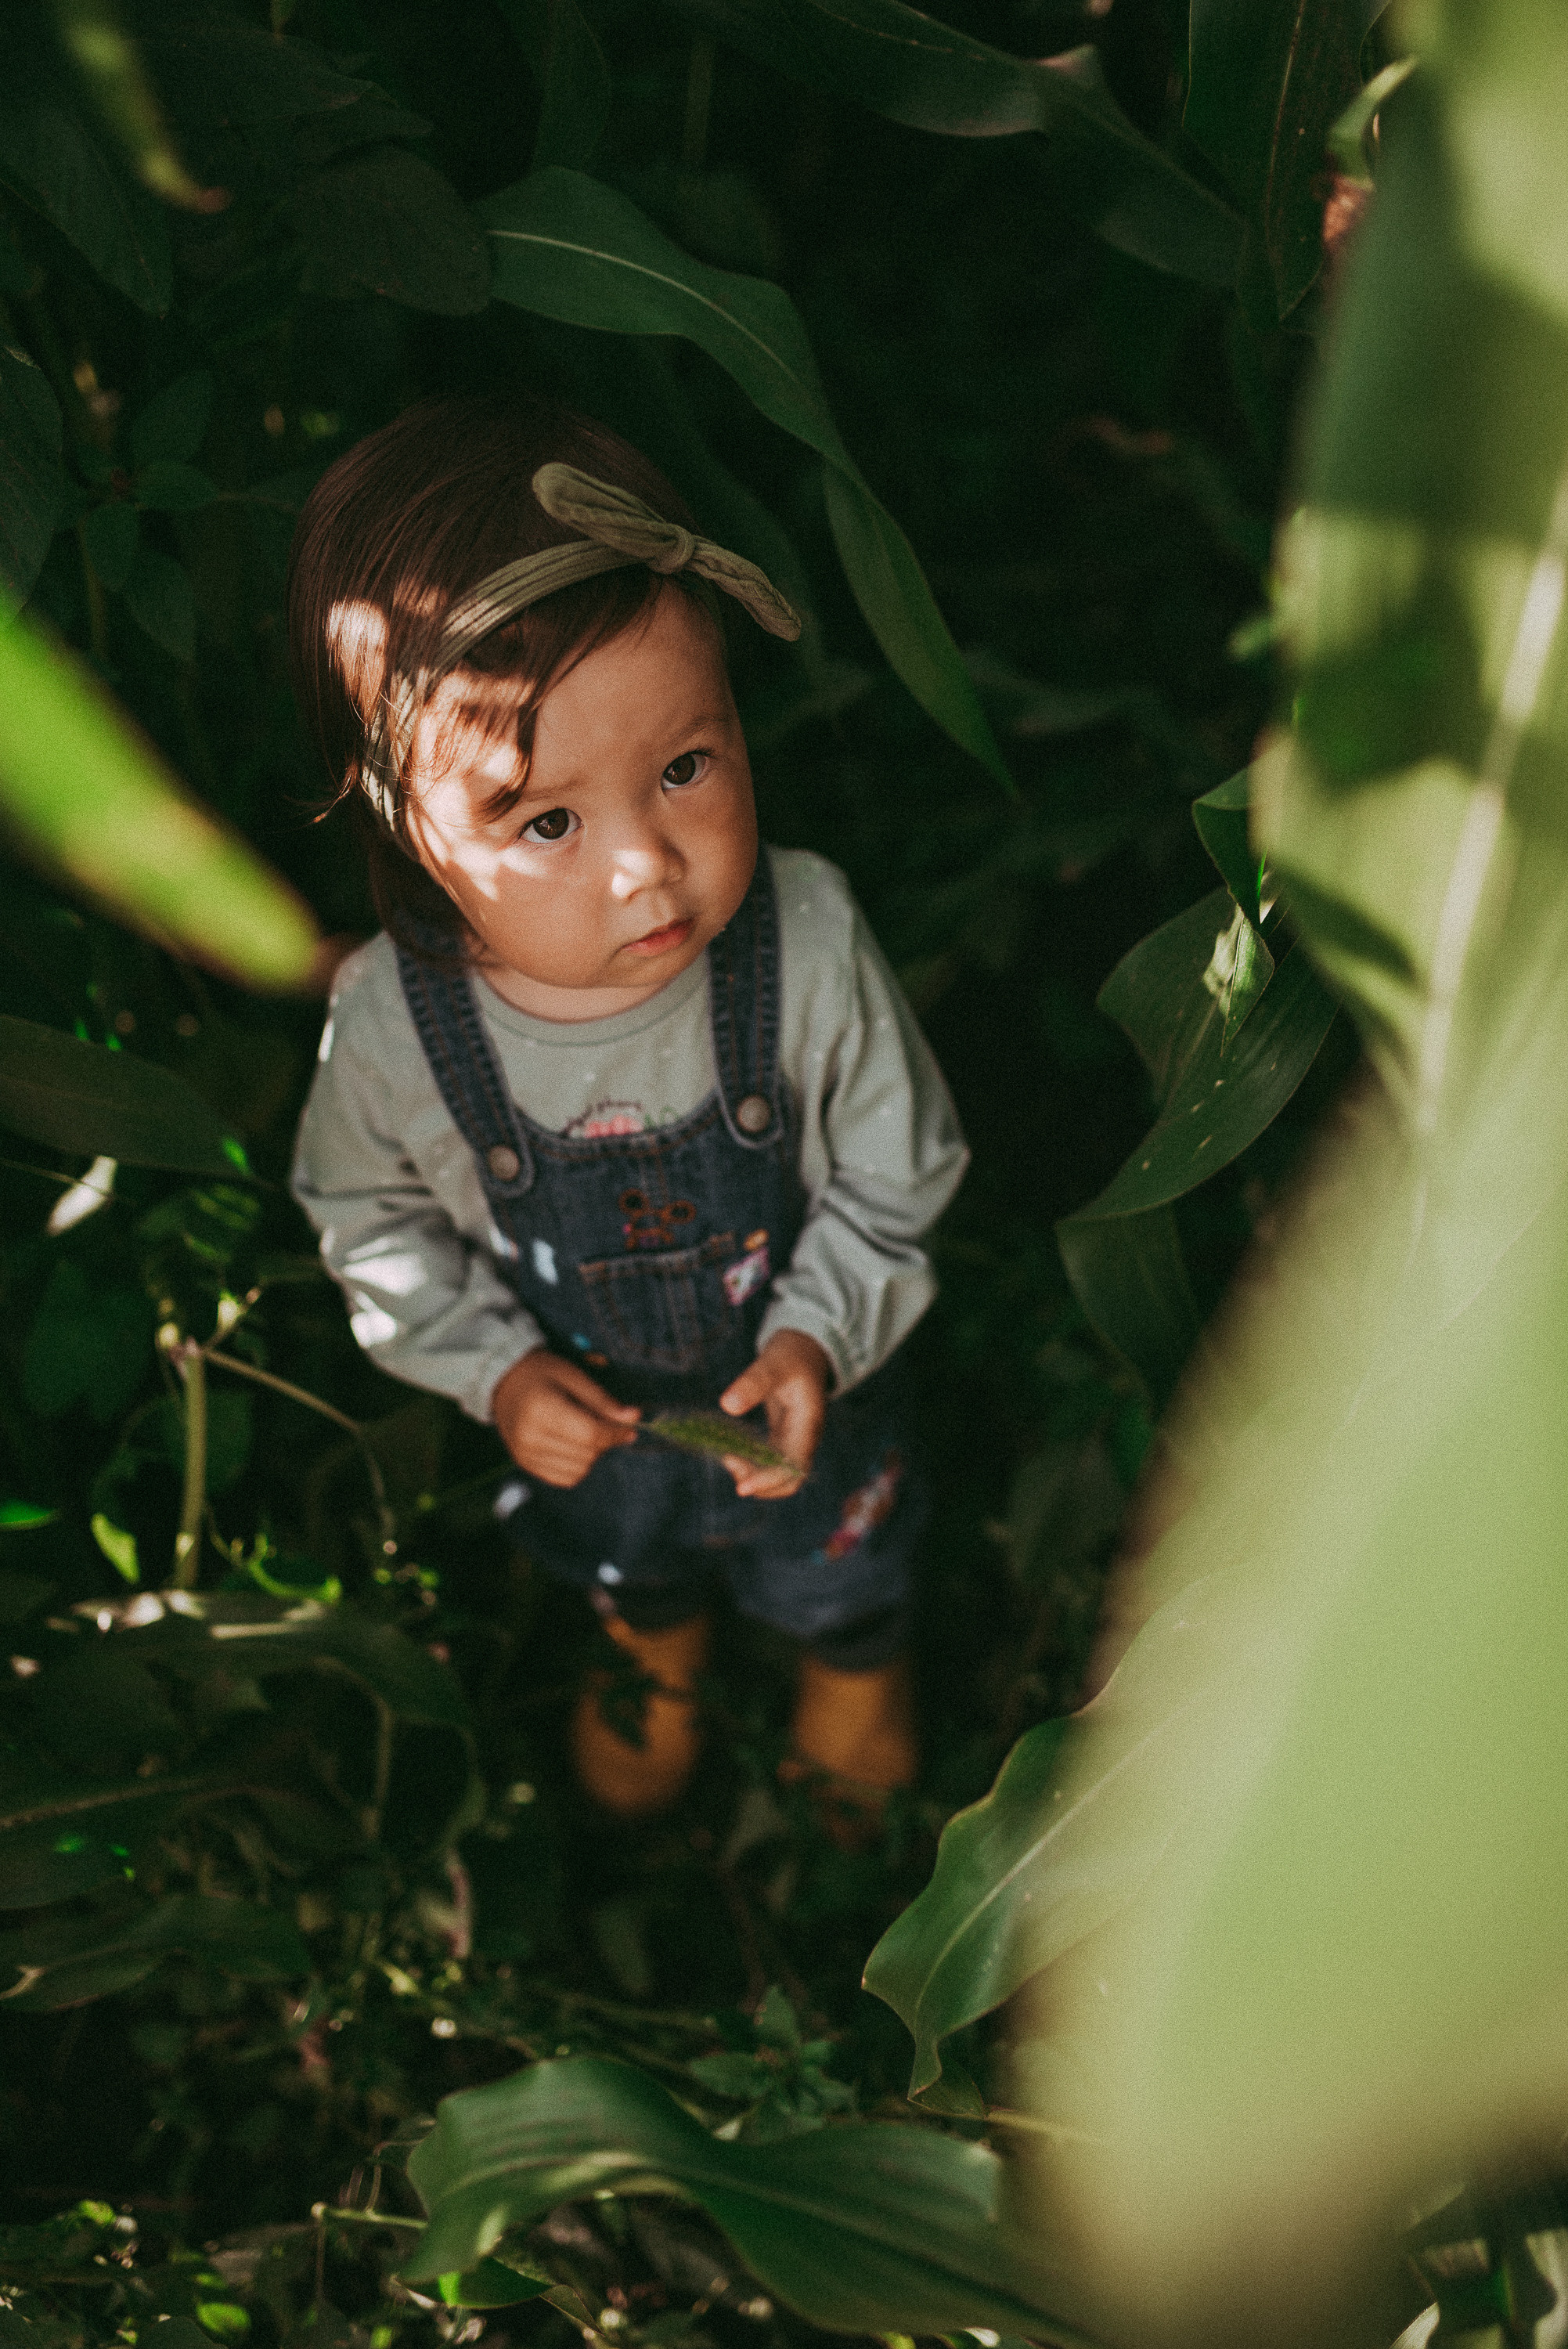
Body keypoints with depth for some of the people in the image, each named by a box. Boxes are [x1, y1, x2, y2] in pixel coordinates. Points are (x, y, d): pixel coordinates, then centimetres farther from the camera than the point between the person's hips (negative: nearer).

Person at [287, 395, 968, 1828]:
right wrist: (493, 1369, -19)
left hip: (801, 1392, -1)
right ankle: (656, 1653, 73)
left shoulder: (808, 948, -35)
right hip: (580, 1413, 1)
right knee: (620, 1558, 35)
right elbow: (370, 1218, -10)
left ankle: (859, 1666, 69)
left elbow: (896, 1180, -18)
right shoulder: (391, 1025, -33)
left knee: (838, 1562, 31)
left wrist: (821, 1336, -30)